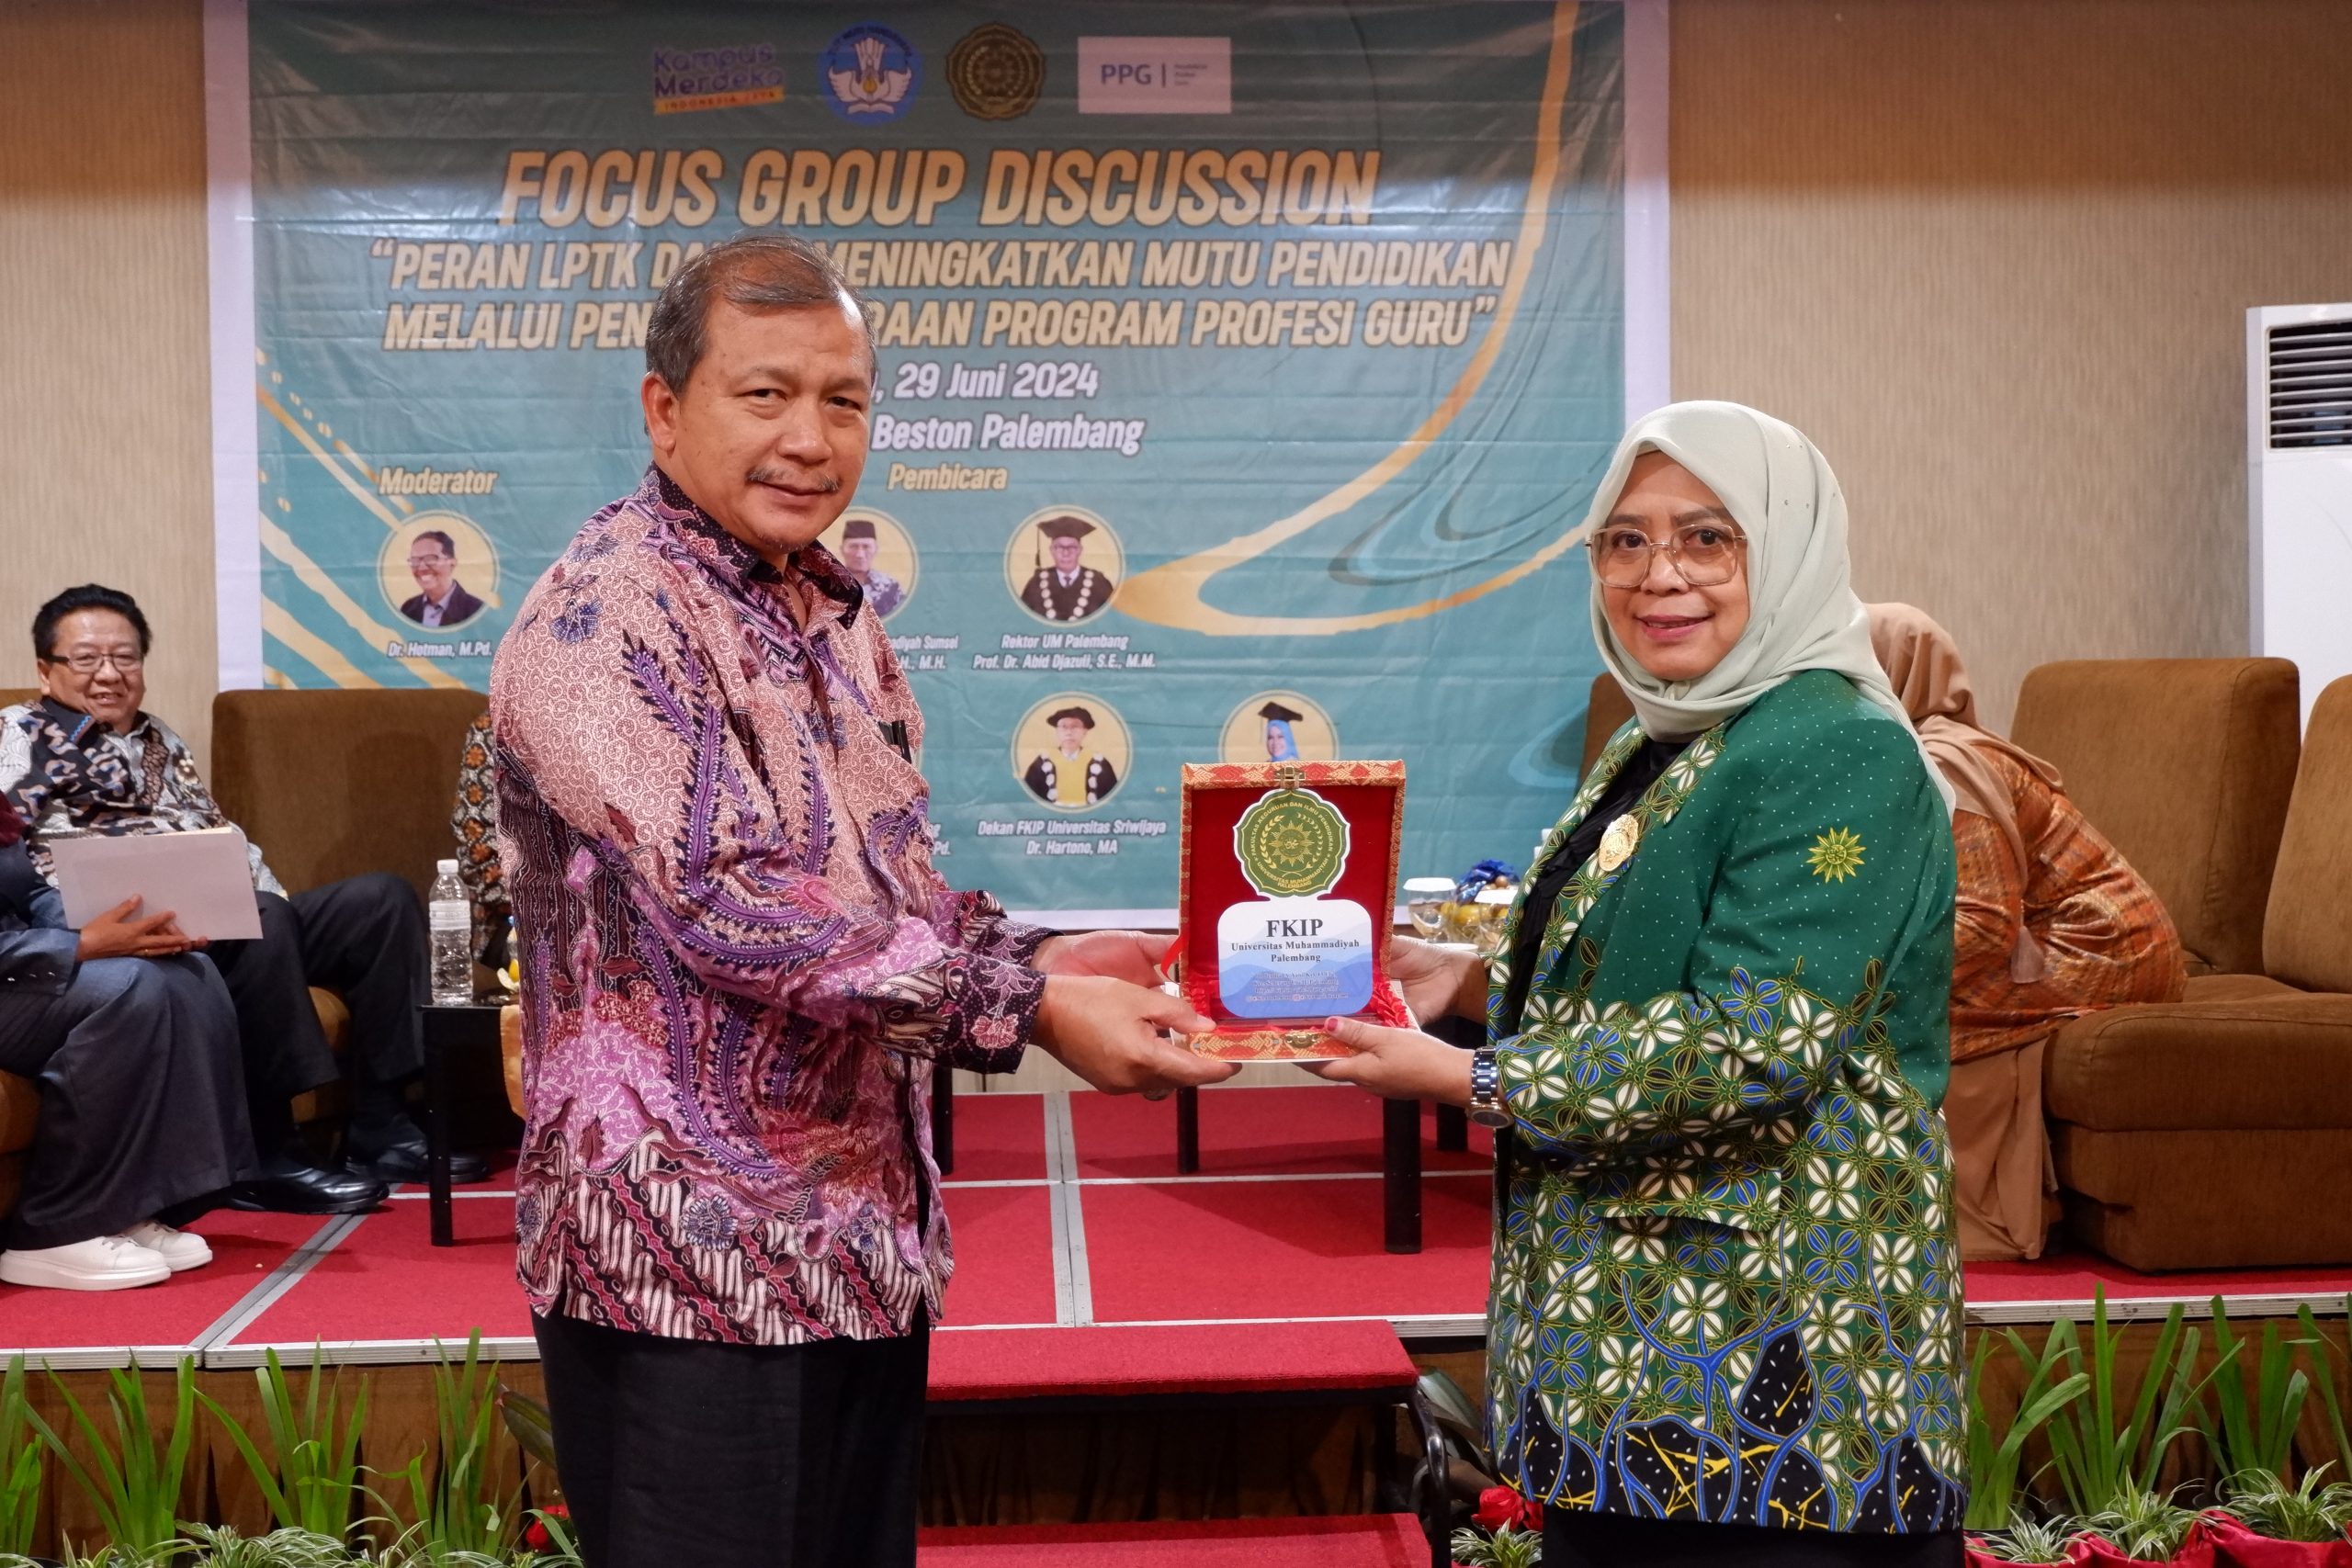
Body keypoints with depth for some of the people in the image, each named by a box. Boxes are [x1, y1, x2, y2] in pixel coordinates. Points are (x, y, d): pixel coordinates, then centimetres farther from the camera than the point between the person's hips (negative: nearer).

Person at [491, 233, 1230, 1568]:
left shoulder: (836, 616, 12)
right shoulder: (605, 619, -14)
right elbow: (731, 911, -24)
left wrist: (1039, 958, 1)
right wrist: (1023, 1005, -23)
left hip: (868, 1239, 8)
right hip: (696, 1261, -8)